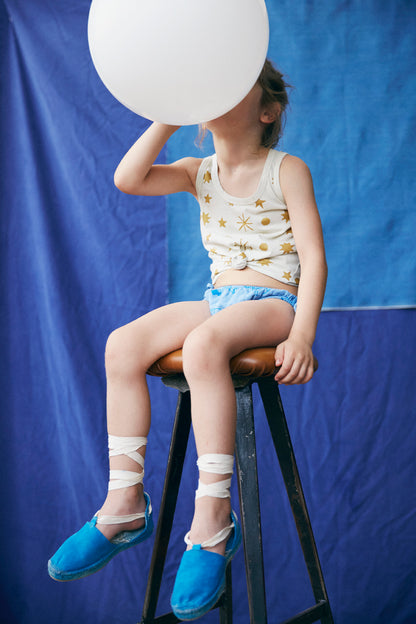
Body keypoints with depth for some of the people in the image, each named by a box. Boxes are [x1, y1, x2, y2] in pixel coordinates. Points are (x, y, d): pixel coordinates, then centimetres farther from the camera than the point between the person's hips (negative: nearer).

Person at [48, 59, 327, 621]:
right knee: (123, 344, -18)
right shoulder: (199, 173, 12)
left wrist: (302, 335, -22)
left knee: (203, 344, -38)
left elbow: (313, 257, -9)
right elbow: (127, 180, -4)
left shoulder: (287, 170, -2)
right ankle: (124, 505, -13)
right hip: (218, 300, 6)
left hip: (274, 302, -6)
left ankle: (212, 522, -32)